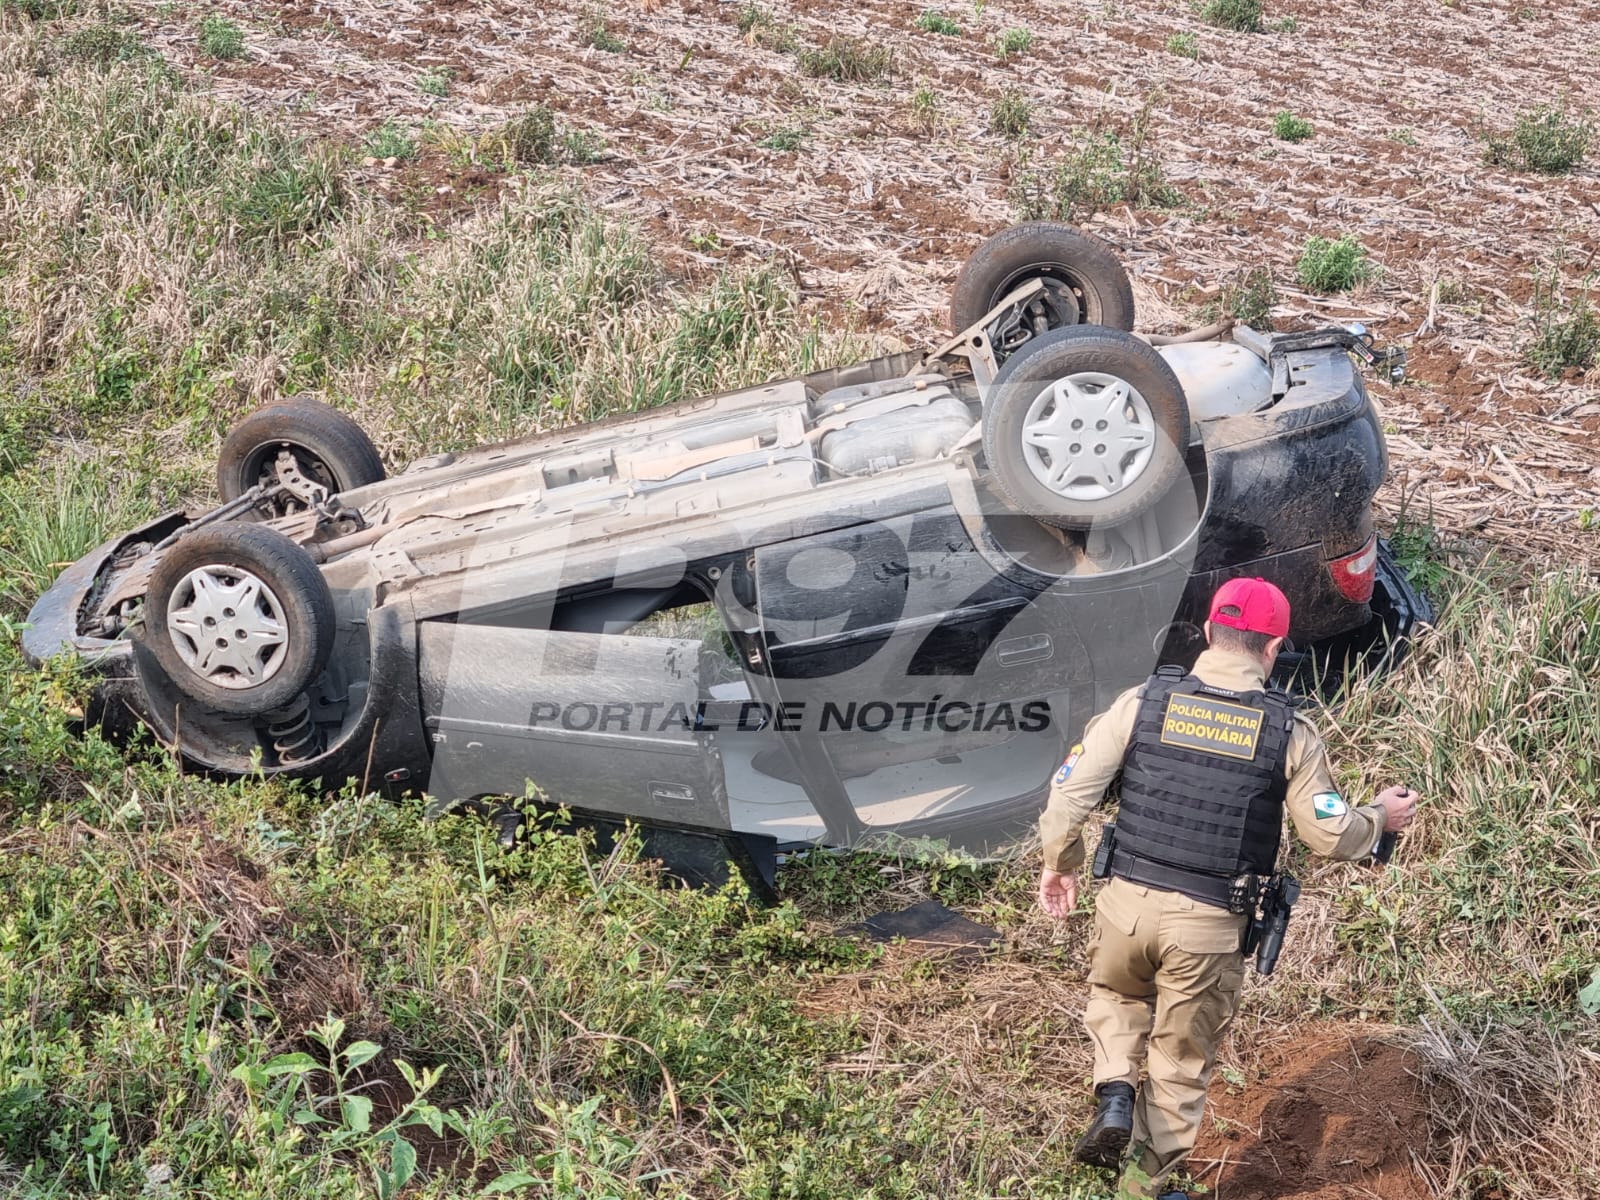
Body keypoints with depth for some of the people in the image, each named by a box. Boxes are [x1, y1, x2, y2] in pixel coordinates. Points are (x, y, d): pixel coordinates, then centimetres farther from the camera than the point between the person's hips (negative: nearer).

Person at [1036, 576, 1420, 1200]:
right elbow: (1330, 835, 0)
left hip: (1127, 903, 1)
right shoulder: (1289, 732, -6)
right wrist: (1381, 817, 21)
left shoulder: (1144, 700, -4)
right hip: (1209, 925, -1)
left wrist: (1059, 863, 13)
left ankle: (1115, 1093, 8)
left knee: (1116, 995, 32)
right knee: (1182, 1061, 16)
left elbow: (1071, 788, -3)